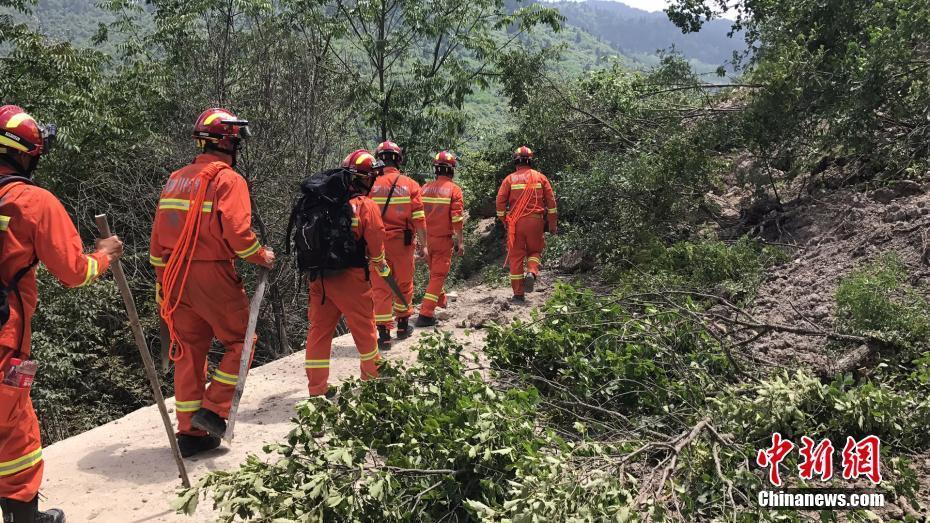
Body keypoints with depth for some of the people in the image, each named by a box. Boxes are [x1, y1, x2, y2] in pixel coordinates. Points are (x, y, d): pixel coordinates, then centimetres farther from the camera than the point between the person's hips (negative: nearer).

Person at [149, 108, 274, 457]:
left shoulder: (175, 179, 15)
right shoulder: (228, 180, -8)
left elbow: (158, 235, 16)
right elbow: (237, 232, -20)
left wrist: (161, 282, 21)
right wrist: (262, 256, -2)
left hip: (175, 277, 7)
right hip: (212, 275, -7)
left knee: (189, 349, 12)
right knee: (240, 340, 10)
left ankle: (190, 432, 18)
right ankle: (213, 409, 4)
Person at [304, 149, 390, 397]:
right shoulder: (366, 206, -11)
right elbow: (375, 245, -7)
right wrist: (382, 266, 12)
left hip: (319, 276, 4)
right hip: (350, 278, -4)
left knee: (319, 328, 10)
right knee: (363, 327, 13)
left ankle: (317, 388, 12)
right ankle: (373, 375, 30)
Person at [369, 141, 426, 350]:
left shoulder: (371, 185, -6)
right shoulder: (410, 185, -4)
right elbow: (419, 219, -5)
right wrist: (422, 244, 3)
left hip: (378, 243, -1)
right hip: (403, 242, 1)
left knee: (381, 288, 5)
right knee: (404, 285, 17)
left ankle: (384, 334, 3)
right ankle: (403, 326, 32)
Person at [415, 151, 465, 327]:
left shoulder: (425, 188, 5)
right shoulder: (454, 190, -9)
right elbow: (457, 219, -14)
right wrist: (460, 242, -9)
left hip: (426, 238, 5)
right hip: (443, 239, -5)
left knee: (435, 272, 23)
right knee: (438, 276, -1)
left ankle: (441, 303, 40)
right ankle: (425, 314, -7)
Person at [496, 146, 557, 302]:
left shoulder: (510, 179, 3)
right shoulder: (540, 177, 6)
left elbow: (500, 202, 0)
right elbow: (551, 202, 4)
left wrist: (504, 221, 12)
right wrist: (553, 225, 10)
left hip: (515, 222, 0)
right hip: (535, 221, 0)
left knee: (516, 256, 6)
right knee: (535, 251, 19)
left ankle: (518, 294, 7)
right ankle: (532, 272, -12)